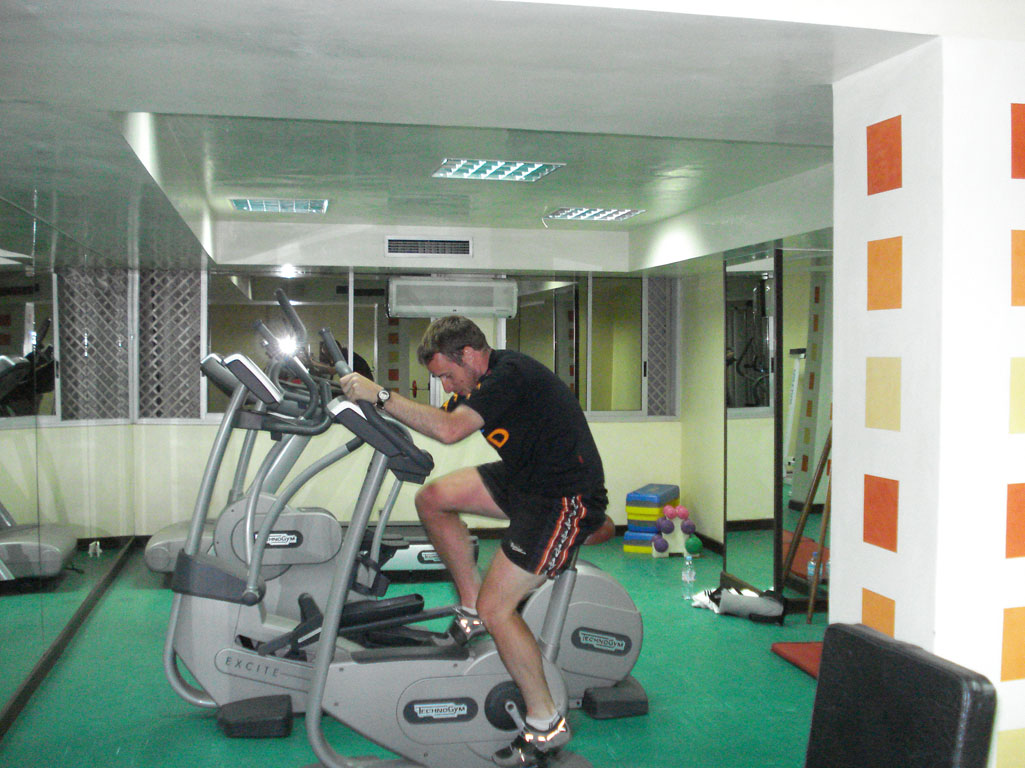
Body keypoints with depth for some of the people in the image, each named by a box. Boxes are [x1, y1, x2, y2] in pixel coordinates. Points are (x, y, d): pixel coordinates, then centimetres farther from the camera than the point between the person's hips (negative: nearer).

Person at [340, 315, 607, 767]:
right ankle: (471, 607, 16)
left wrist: (379, 395, -29)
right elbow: (438, 422, 10)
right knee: (432, 499, 5)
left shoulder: (509, 375, -22)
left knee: (496, 607, -13)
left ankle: (546, 725, 3)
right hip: (524, 478, 10)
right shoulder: (481, 380, 8)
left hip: (568, 500, -10)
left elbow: (448, 430, -34)